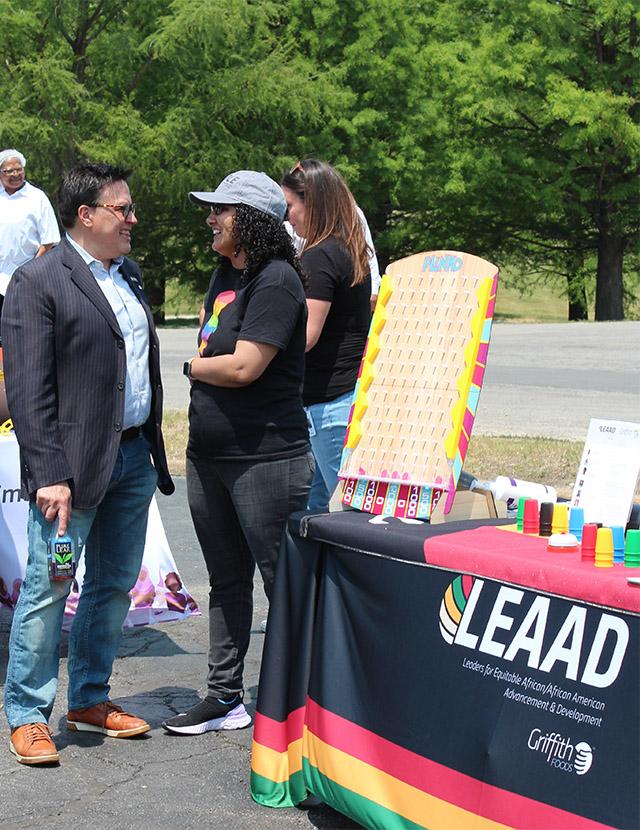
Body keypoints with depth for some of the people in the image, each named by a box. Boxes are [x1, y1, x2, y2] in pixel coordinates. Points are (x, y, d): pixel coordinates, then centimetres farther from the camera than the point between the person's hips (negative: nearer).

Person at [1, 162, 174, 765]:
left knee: (114, 586, 14)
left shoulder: (128, 274, 14)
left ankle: (89, 699, 28)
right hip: (74, 463, -7)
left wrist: (154, 452, 13)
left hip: (134, 457, 8)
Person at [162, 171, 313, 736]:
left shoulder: (276, 280, -15)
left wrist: (193, 367, -4)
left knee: (283, 582, 0)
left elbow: (243, 367, -21)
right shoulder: (225, 274, 13)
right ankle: (224, 698, 27)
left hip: (266, 459, -9)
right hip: (209, 456, 9)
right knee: (226, 581, 16)